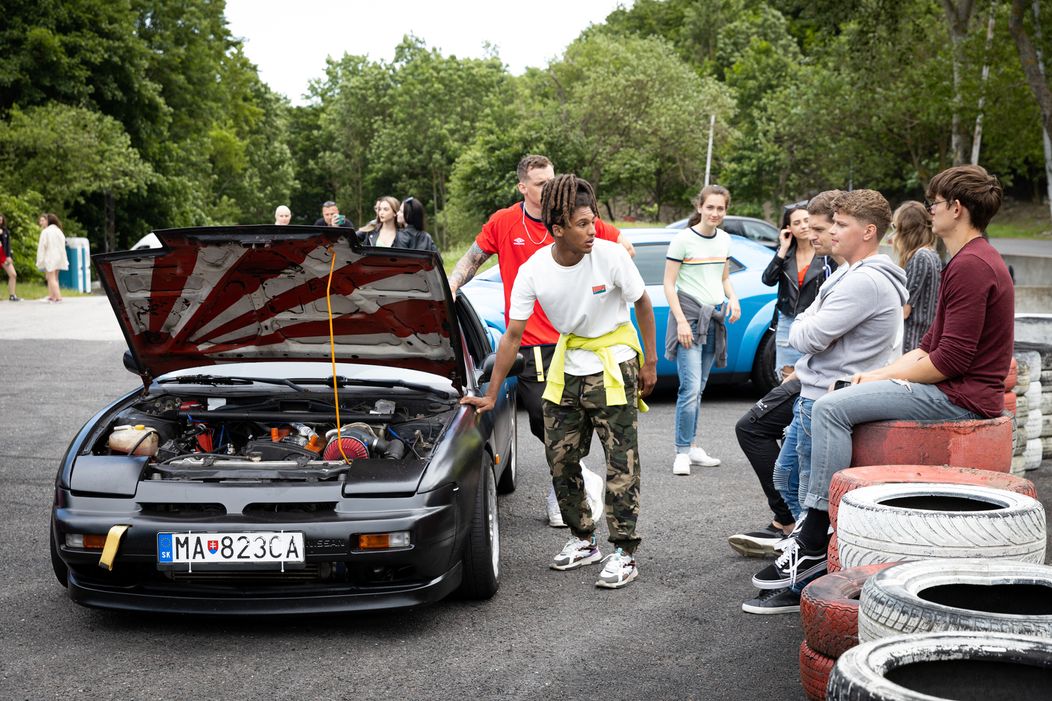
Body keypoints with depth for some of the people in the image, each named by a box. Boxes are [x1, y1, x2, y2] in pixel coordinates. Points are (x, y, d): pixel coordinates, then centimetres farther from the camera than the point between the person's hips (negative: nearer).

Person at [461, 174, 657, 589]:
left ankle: (624, 553, 3)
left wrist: (650, 362, -3)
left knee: (621, 462, -5)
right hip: (567, 366, 4)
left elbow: (643, 305, -4)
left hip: (614, 365, -4)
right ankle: (583, 540, 25)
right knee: (560, 458, 8)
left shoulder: (609, 256, -19)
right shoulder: (533, 271, -12)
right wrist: (491, 395, -5)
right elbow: (513, 335, -6)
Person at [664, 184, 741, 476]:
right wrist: (681, 321, -16)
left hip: (714, 318, 6)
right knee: (691, 387, -13)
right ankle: (682, 453, -8)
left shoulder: (724, 239, 11)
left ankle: (691, 446, 17)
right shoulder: (684, 239, -9)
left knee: (698, 388, 10)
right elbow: (669, 283, -8)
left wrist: (733, 299, 2)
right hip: (689, 314, -6)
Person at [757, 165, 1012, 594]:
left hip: (960, 397, -11)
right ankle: (815, 526, 9)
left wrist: (883, 377, -10)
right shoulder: (970, 260, 20)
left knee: (831, 408, -18)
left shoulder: (971, 266, -16)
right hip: (953, 392, 11)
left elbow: (950, 360, -22)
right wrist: (877, 374, 6)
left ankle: (814, 543, -15)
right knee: (838, 405, 13)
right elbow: (929, 346, 18)